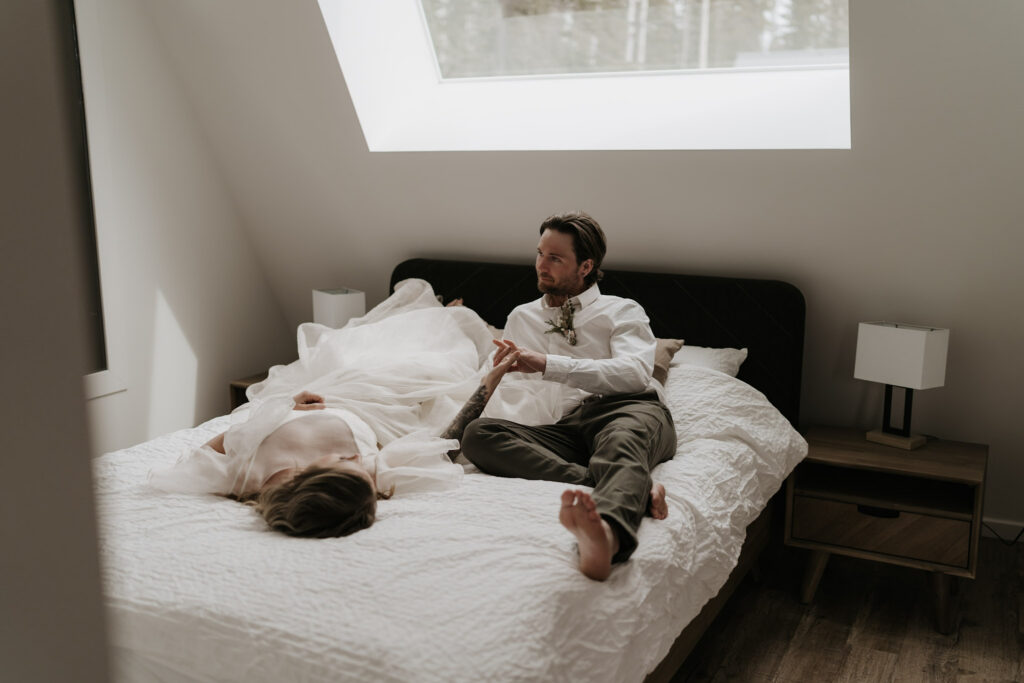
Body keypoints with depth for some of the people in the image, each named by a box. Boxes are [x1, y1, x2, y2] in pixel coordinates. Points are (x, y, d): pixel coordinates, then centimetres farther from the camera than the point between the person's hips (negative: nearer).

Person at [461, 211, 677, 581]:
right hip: (565, 424, 3)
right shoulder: (522, 317, 33)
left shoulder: (621, 310, 19)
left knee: (622, 437, -41)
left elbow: (636, 373, -2)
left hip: (629, 409, -3)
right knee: (477, 433, -26)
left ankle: (606, 534, -76)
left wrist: (548, 364, -10)